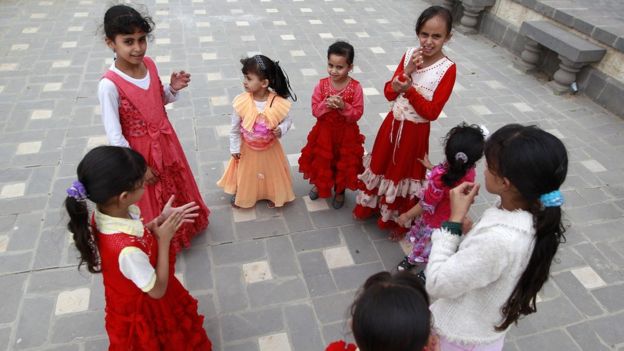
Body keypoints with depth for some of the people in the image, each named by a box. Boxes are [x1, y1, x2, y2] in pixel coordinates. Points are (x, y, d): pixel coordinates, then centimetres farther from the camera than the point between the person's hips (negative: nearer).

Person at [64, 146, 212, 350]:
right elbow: (158, 290, -27)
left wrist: (161, 219, -13)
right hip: (144, 313, -7)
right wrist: (164, 240, -26)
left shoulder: (103, 213, -20)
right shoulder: (127, 250, -44)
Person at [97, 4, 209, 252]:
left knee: (175, 188, 26)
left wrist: (173, 89, -11)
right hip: (139, 151, -6)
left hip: (166, 141, 6)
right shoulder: (109, 85, -26)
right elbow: (114, 136, -21)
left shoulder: (149, 64, -8)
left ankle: (181, 225, 53)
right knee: (150, 203, 15)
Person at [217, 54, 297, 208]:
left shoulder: (279, 102, -25)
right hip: (247, 149, 1)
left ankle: (272, 194, 50)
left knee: (271, 173, 22)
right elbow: (235, 128, -10)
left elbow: (288, 120, -6)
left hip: (270, 149, 0)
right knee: (245, 174, 22)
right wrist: (235, 148, -4)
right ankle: (240, 194, 50)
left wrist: (282, 129, -27)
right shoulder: (242, 101, -22)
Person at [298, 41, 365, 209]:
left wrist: (343, 106, -30)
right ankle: (320, 185, 48)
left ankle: (339, 191, 42)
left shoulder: (355, 87, -16)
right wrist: (326, 104, -28)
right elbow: (315, 110, -9)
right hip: (324, 132, 1)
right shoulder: (322, 85, -12)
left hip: (346, 134, -1)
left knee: (344, 163, 16)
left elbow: (358, 113, -14)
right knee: (321, 161, 18)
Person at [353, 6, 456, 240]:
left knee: (404, 174, 12)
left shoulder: (447, 69, -17)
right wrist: (406, 71, -19)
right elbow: (389, 93, -4)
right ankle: (371, 206, 44)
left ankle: (398, 222, 35)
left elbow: (432, 112, -19)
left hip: (414, 132, -4)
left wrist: (409, 89, -31)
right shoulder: (410, 55, -4)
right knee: (381, 166, 20)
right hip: (392, 124, 4)